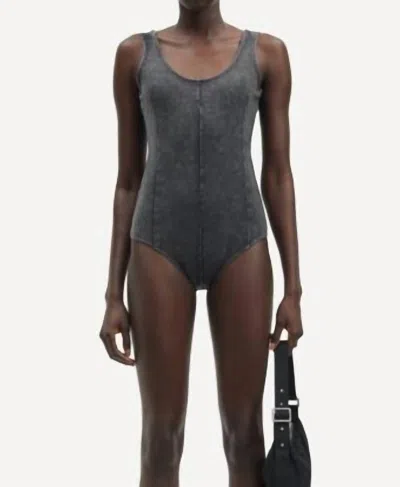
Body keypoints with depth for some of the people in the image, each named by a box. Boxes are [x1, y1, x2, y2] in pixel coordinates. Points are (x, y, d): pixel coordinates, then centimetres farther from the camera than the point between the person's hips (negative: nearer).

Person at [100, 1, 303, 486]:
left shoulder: (266, 52, 5)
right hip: (159, 246, 0)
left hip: (241, 245, 0)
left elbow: (277, 175, 5)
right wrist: (113, 292, 4)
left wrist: (293, 287, 0)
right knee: (161, 433, 4)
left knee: (245, 431, 5)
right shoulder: (135, 53, 7)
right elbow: (129, 179, 7)